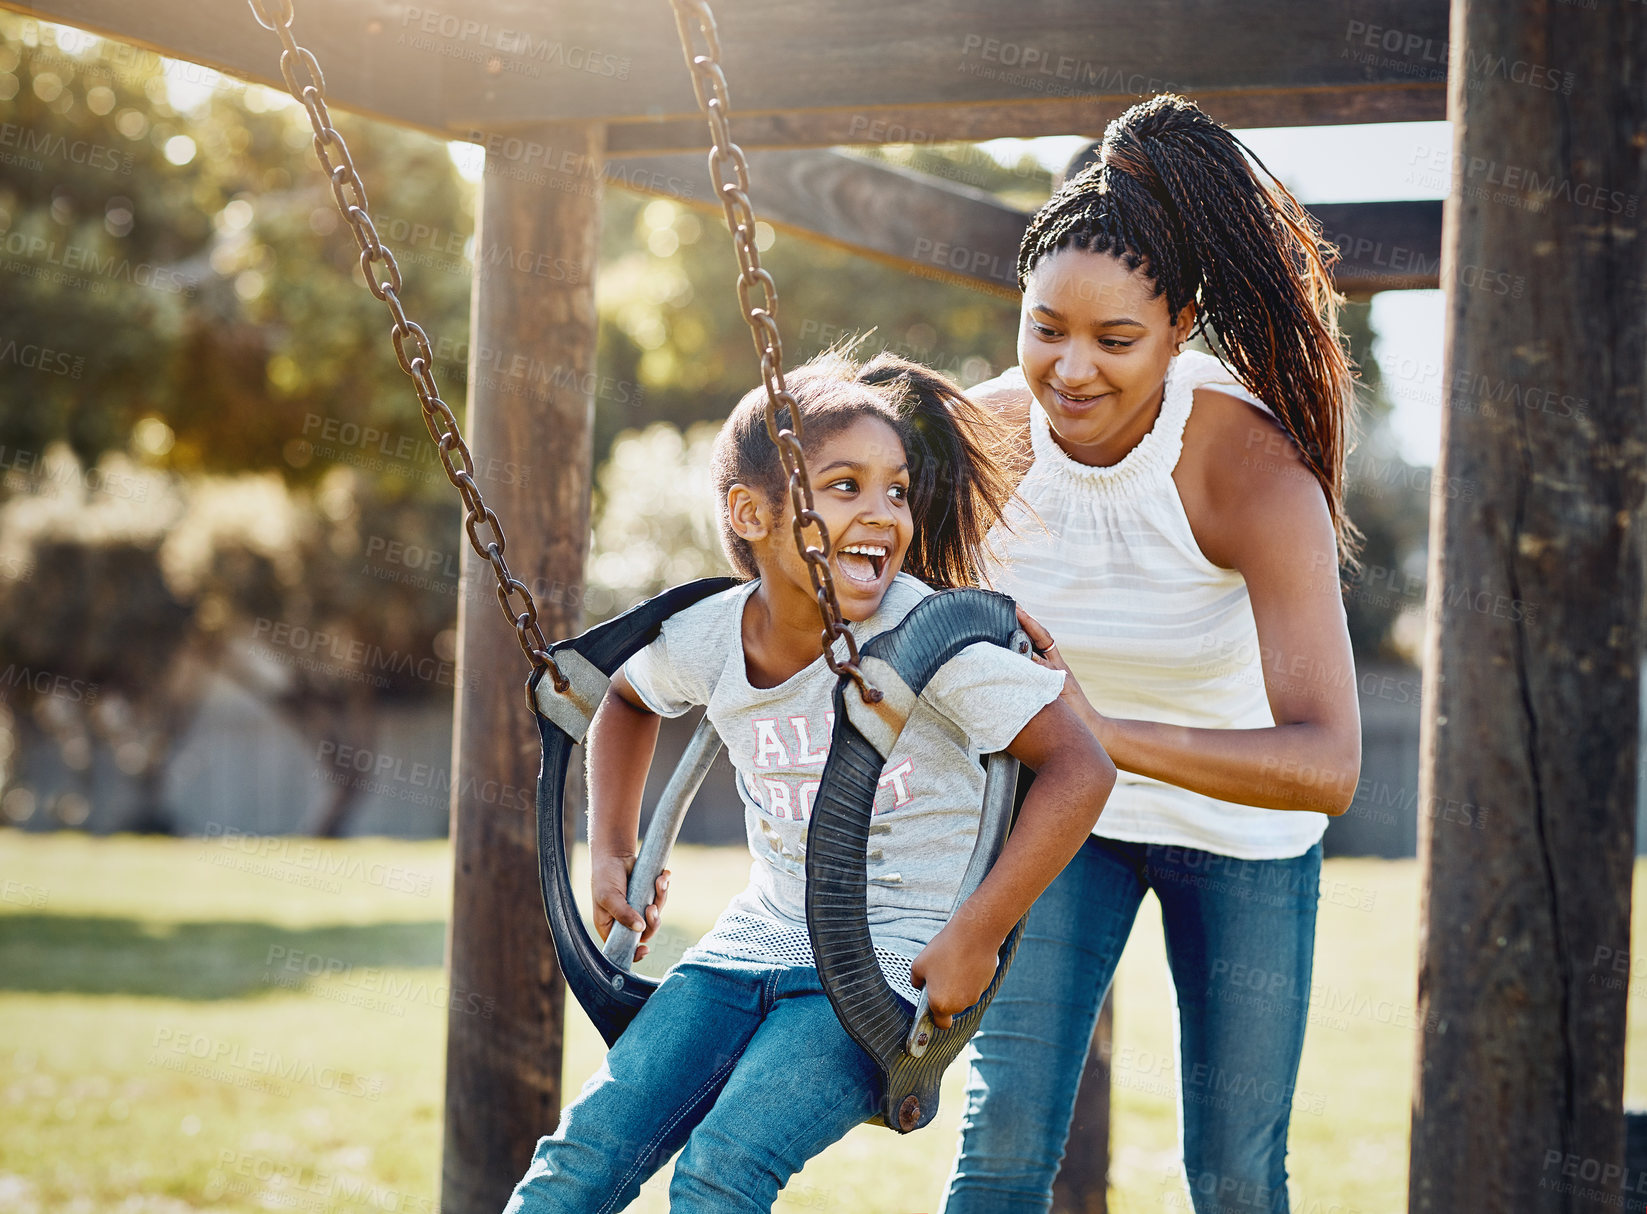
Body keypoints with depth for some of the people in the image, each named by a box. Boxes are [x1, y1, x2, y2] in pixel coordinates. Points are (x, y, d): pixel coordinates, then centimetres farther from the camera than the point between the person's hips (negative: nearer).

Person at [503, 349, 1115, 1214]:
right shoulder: (706, 640, -1)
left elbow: (1080, 769, -19)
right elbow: (626, 698, 24)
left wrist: (977, 933, -20)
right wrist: (611, 850, 17)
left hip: (893, 969, -5)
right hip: (759, 942, 5)